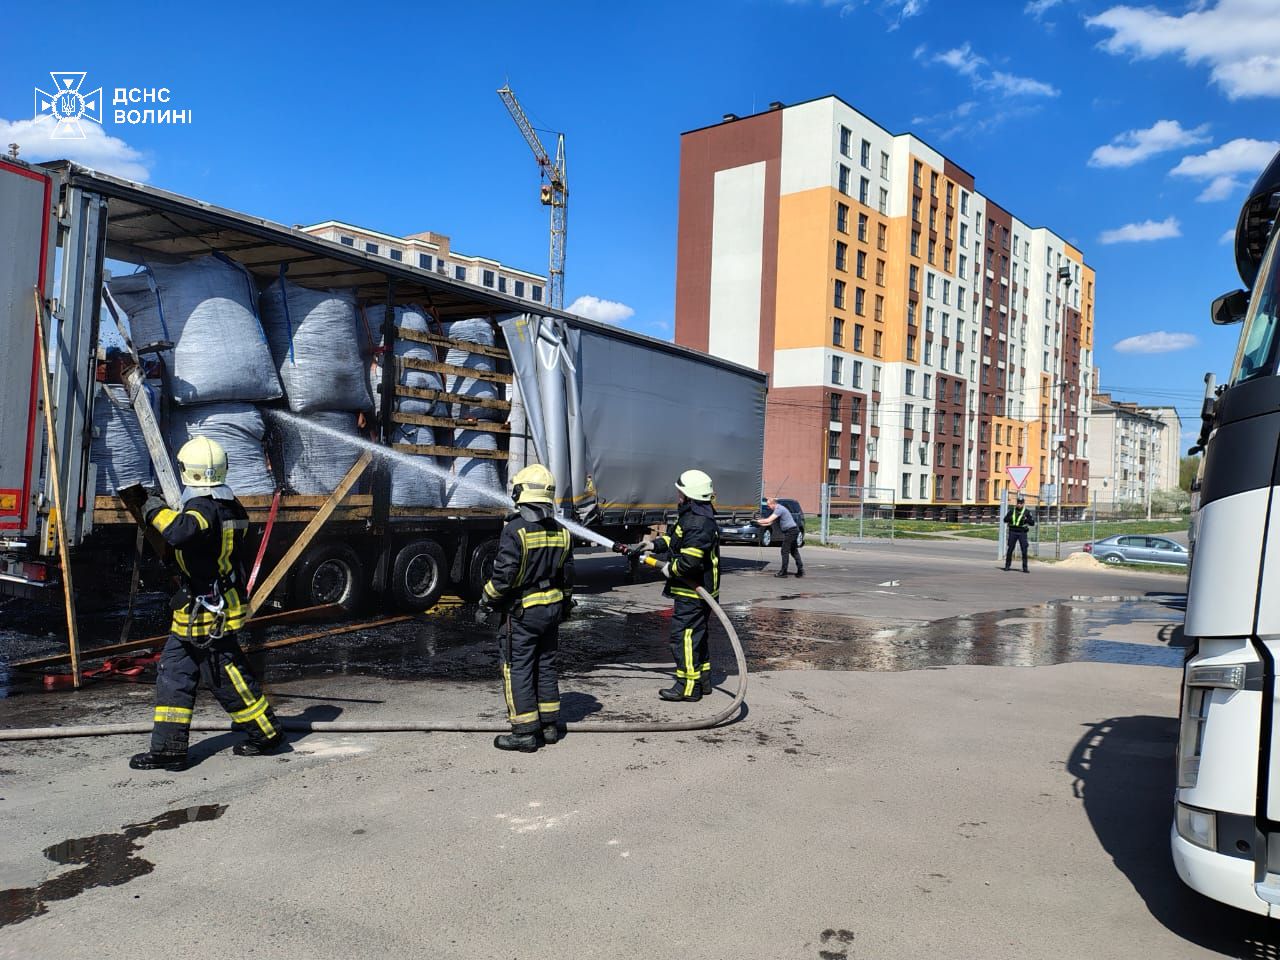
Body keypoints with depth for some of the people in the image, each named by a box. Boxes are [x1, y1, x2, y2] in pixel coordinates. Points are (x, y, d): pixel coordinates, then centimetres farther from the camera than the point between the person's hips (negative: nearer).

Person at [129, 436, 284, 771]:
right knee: (173, 676, 12)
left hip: (208, 614, -10)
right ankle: (169, 749, 16)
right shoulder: (230, 506, 10)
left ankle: (267, 733, 19)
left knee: (229, 678, 4)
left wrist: (157, 511, -24)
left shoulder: (205, 507, -20)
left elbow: (181, 532, -42)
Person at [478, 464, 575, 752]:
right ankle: (550, 725, 23)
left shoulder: (515, 529, -17)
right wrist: (564, 605, 23)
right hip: (553, 609, 7)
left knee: (518, 670, 1)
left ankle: (525, 733, 4)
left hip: (523, 611, -7)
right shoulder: (561, 532, 5)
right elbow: (567, 575, 12)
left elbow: (504, 575, -19)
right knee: (546, 666, 16)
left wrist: (487, 602, -5)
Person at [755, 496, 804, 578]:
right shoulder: (779, 509, 18)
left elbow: (768, 520, -20)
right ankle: (800, 570, 11)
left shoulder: (779, 509, -14)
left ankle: (783, 572, -4)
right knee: (794, 551, 12)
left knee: (785, 551, -6)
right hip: (794, 530, 10)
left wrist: (757, 521, -9)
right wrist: (760, 524, 14)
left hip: (791, 530, -10)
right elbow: (771, 522, 21)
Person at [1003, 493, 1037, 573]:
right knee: (1010, 549, 3)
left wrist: (1026, 519, -20)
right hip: (1013, 532, 1)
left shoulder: (1027, 512, 2)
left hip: (1022, 533, -1)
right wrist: (1010, 518, -12)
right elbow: (1005, 519, 8)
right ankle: (1007, 565, 13)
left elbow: (1032, 523, -2)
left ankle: (1025, 568, -1)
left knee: (1024, 550, -5)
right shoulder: (1012, 510, 7)